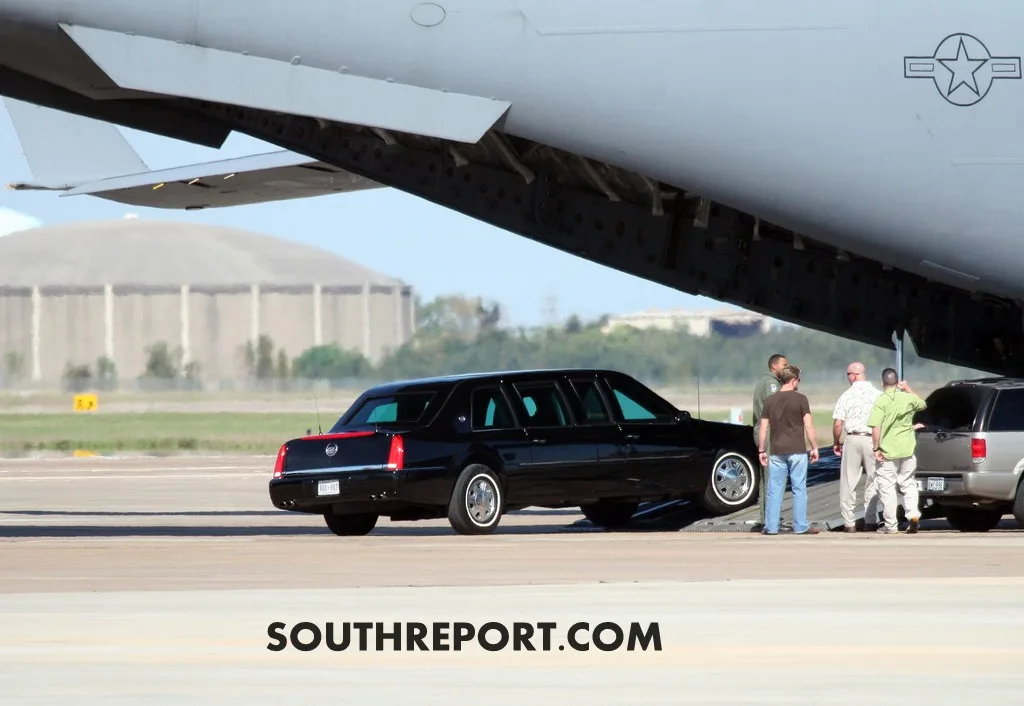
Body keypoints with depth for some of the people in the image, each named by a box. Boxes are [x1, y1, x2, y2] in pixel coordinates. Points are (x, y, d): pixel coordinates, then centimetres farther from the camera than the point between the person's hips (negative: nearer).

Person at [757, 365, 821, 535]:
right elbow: (808, 426, -8)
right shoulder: (800, 399, -5)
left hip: (777, 451, 3)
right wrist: (814, 447, 0)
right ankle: (800, 526, 4)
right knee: (799, 489, 3)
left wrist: (761, 450, 12)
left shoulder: (770, 401, 5)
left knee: (774, 490, 5)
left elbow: (763, 428, 5)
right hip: (797, 450, -3)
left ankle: (771, 527, 5)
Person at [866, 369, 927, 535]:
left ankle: (890, 525, 7)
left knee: (887, 487, 4)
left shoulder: (881, 401, -12)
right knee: (908, 483, 17)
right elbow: (923, 404, 24)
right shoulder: (908, 398, 1)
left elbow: (876, 428, -18)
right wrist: (908, 389, 28)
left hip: (887, 452, -4)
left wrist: (876, 448, -10)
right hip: (907, 449, 4)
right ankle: (913, 513, -2)